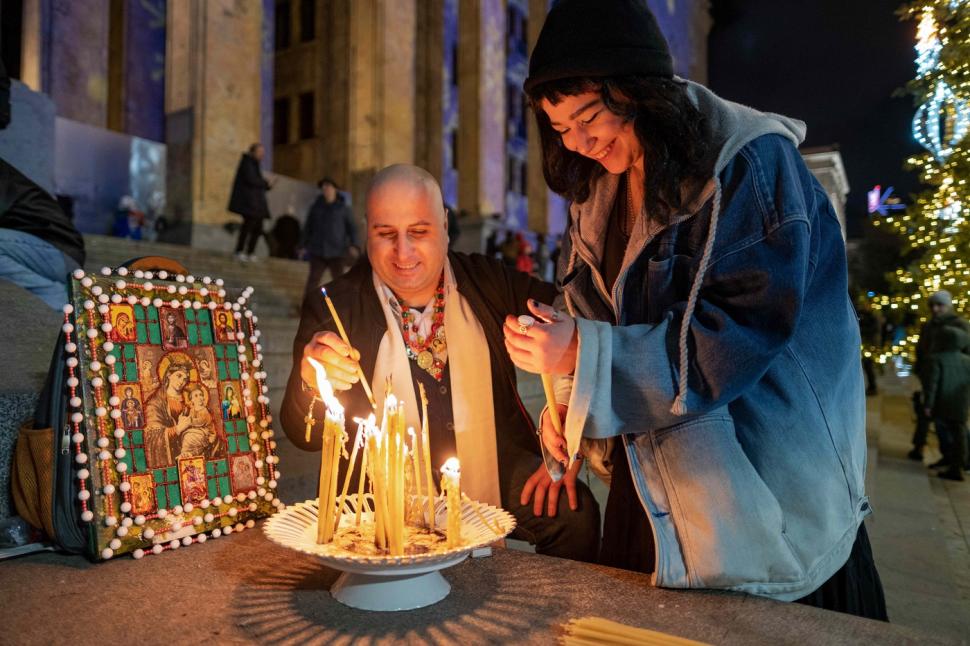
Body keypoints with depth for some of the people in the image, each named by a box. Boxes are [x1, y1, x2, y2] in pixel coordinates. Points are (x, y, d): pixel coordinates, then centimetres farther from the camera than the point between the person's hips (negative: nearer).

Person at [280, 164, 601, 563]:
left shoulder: (490, 282, -2)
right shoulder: (333, 309, -6)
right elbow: (305, 437, -7)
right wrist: (313, 384, -30)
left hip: (497, 475, 1)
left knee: (575, 512, -20)